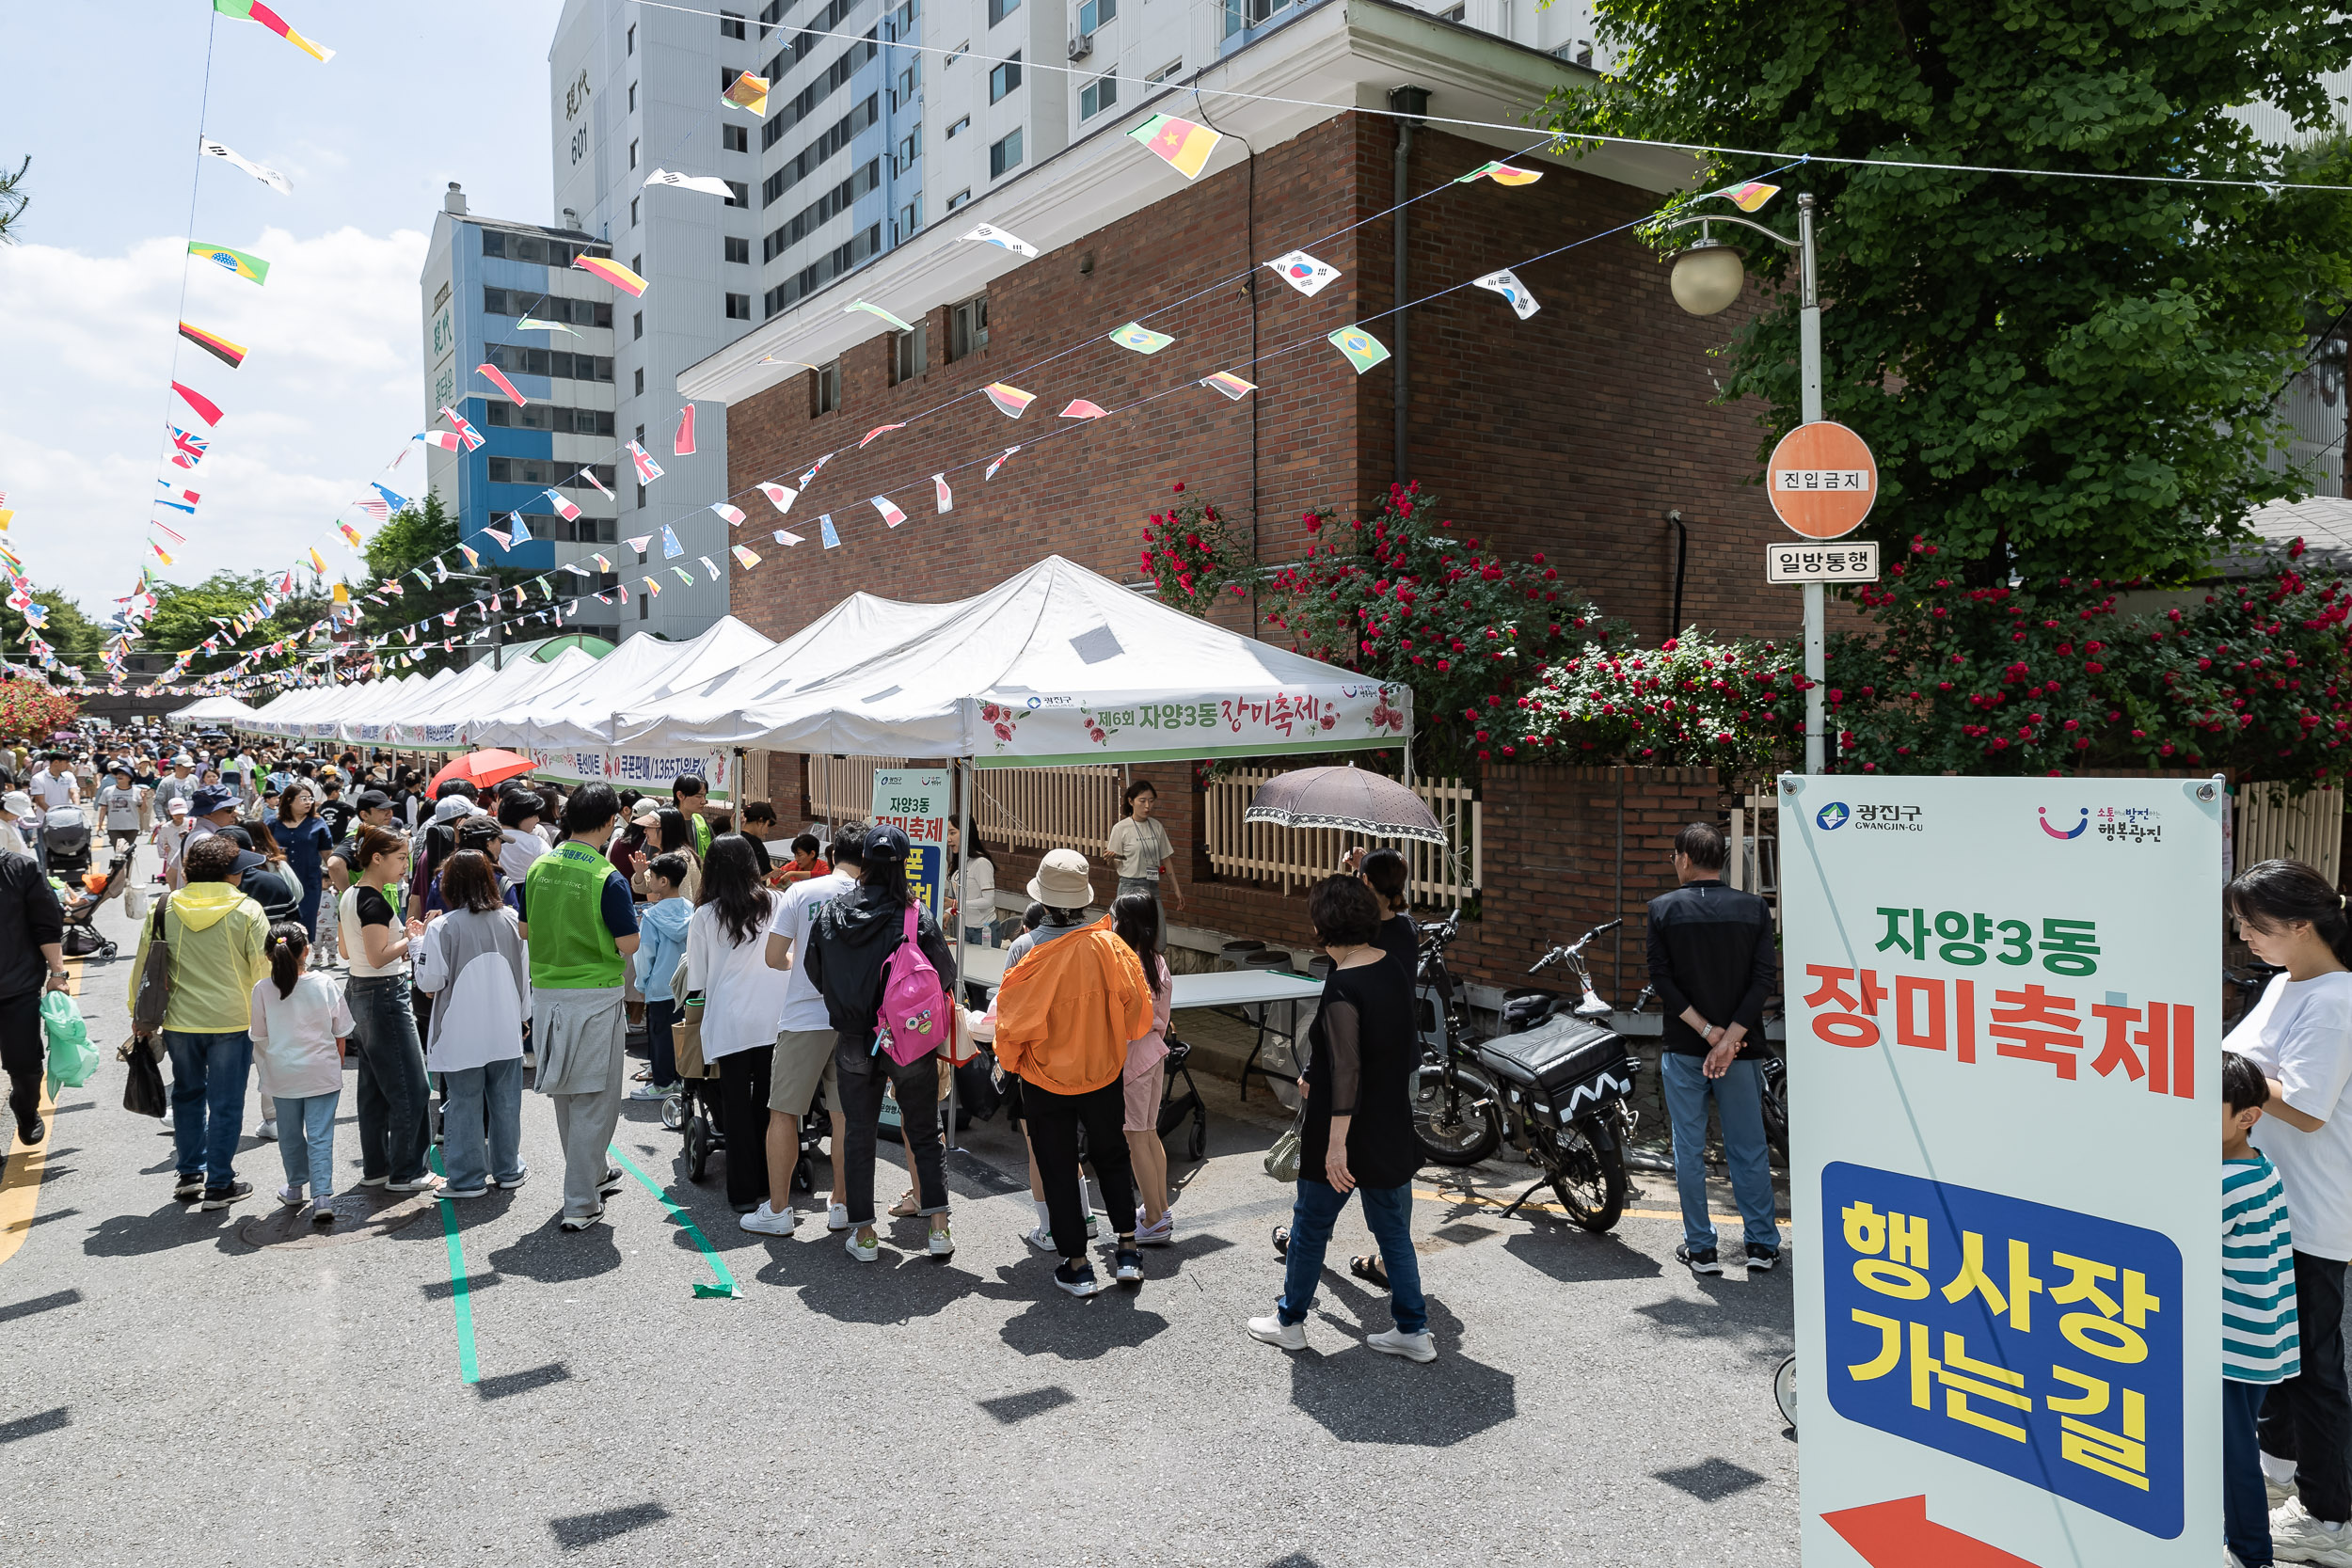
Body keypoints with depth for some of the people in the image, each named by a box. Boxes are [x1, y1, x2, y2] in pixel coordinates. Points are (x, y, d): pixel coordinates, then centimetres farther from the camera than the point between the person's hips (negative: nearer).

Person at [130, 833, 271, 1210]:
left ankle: (190, 1174, 28)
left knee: (187, 1094, 22)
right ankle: (219, 1185, 11)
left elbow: (142, 966, 6)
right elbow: (263, 969, -7)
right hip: (231, 1022, -4)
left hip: (179, 1022, 4)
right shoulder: (246, 910, -10)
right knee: (225, 1103, 6)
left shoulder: (163, 908, 0)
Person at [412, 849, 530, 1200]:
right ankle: (507, 1171, 24)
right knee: (505, 1102, 14)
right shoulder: (510, 921, -2)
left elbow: (430, 982, -10)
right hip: (505, 1032, 3)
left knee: (464, 1105, 8)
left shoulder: (443, 927, -14)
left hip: (462, 1036, -3)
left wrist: (422, 941, 3)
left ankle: (469, 1178, 16)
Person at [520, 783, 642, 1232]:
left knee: (565, 1094, 21)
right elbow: (629, 944, -15)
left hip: (546, 990, 6)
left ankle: (592, 1173, 39)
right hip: (595, 996, -6)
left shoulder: (539, 868, 1)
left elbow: (525, 929, 11)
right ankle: (580, 1203, 3)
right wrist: (632, 918, 4)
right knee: (594, 1100, 2)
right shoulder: (608, 878, -17)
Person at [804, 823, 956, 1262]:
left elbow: (814, 969, 6)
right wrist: (931, 1016, 11)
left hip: (853, 1042, 2)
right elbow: (945, 974, -10)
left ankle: (863, 1234, 16)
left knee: (859, 1135, 13)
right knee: (925, 1134, 12)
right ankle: (938, 1227, 9)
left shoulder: (831, 913, -4)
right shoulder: (915, 916, -15)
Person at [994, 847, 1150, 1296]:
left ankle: (1076, 1265, 17)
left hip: (1045, 1078, -2)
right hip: (1103, 1072, 2)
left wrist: (1009, 1060, 8)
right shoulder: (1108, 945, -14)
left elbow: (1012, 1019, -11)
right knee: (1111, 1156, 21)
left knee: (1057, 1168, 12)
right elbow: (1138, 1009, -4)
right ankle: (1127, 1251, 21)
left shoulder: (1028, 952, -19)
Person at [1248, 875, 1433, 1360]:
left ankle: (1289, 1321, 26)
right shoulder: (1392, 970, 4)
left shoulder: (1343, 985, -21)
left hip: (1348, 1131, -7)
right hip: (1393, 1129, 7)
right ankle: (1413, 1331, 22)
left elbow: (1346, 1070, -27)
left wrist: (1337, 1143, -27)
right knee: (1394, 1232, 16)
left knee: (1310, 1225, 12)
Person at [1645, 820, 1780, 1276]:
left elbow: (1661, 979, -10)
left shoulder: (1663, 909, -5)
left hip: (1682, 1048, -1)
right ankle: (1762, 1244, 19)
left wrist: (1708, 1031, -10)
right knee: (1749, 1148, 12)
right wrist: (1729, 1038, -12)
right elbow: (1766, 976, -9)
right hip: (1741, 1049, 1)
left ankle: (1700, 1248, 13)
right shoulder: (1754, 908, -2)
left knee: (1689, 1149, 8)